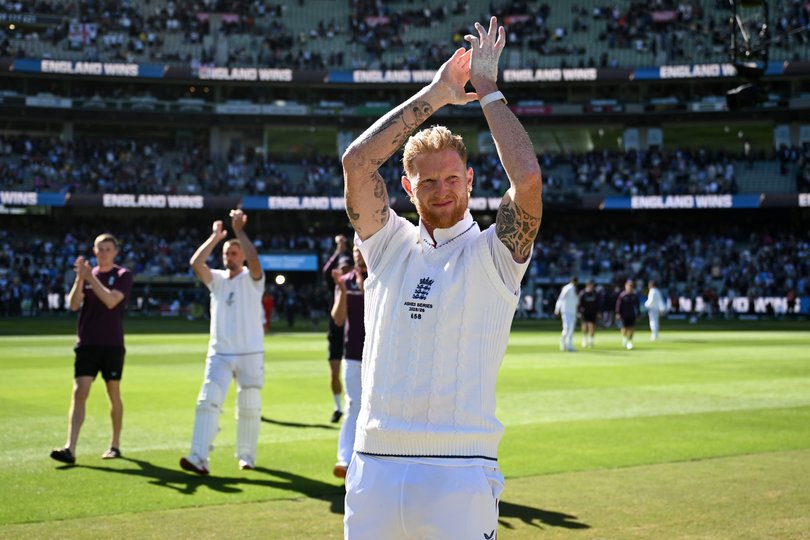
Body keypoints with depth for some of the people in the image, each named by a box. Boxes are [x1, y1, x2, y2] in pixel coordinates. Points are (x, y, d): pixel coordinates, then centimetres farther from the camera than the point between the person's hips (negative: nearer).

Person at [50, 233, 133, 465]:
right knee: (79, 393, -8)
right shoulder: (86, 274, 9)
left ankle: (115, 445, 23)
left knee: (114, 395, 8)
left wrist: (90, 277, -18)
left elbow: (111, 301, -18)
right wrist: (80, 279, -15)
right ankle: (70, 448, -15)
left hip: (112, 345, -2)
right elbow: (73, 304, -2)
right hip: (86, 344, 2)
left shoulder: (123, 275, -2)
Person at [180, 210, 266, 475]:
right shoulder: (217, 279, 11)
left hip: (250, 354, -2)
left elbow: (254, 260, -22)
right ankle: (199, 458, -21)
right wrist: (215, 237, -5)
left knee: (249, 408, 5)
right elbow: (195, 263, -7)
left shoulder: (252, 278, 1)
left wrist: (239, 231, -16)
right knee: (208, 402, -13)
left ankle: (246, 456, 19)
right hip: (219, 354, 2)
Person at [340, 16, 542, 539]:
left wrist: (488, 90, -1)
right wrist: (434, 94, 4)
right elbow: (357, 161, 0)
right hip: (374, 466, 3)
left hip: (460, 472, -3)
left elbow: (528, 177, -14)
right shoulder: (390, 246, 13)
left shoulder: (493, 252, 4)